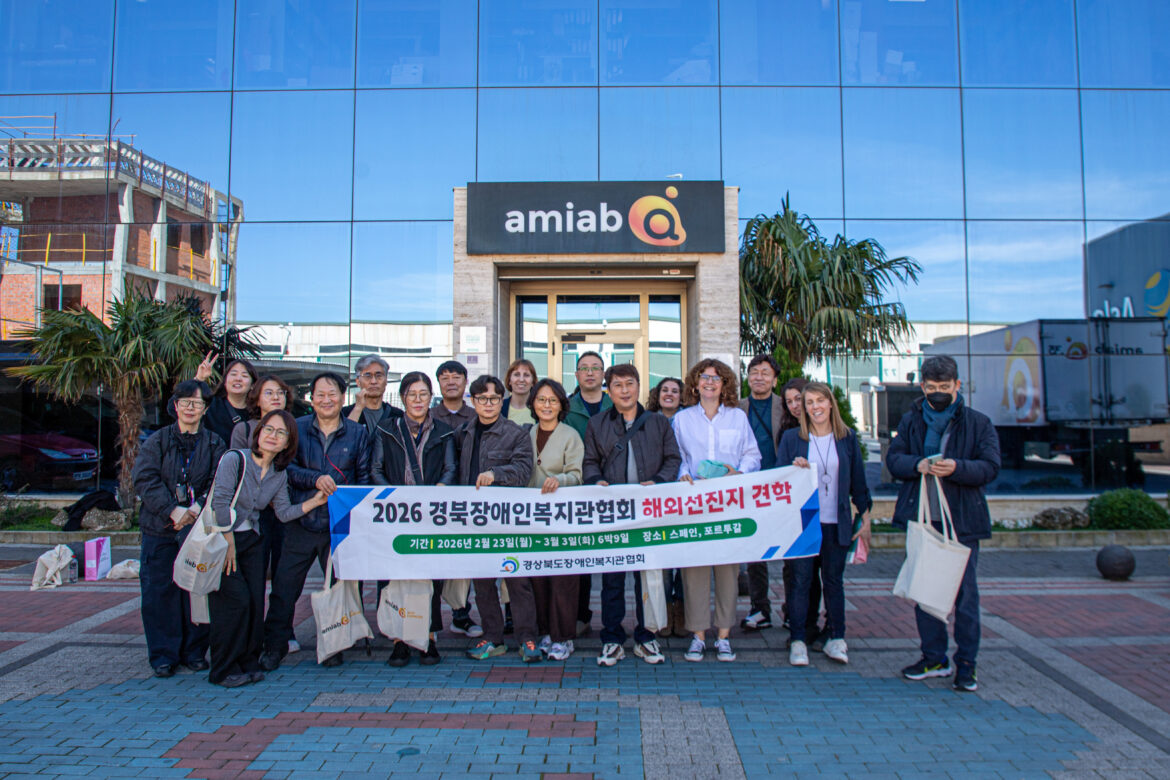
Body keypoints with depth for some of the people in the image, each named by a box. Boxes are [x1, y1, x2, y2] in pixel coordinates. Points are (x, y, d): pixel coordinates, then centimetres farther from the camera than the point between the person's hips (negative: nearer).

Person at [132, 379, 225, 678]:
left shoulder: (214, 444, 6)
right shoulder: (157, 440, 5)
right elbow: (144, 479, -5)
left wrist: (198, 508, -19)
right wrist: (172, 510, -17)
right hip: (160, 529, 0)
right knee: (160, 591, 2)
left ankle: (194, 651, 17)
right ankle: (163, 655, 15)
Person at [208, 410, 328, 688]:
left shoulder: (280, 474, 4)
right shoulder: (234, 459, -14)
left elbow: (283, 513, 4)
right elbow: (220, 503, -17)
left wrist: (315, 501, -5)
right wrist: (229, 543, -16)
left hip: (251, 540, 6)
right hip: (221, 538, -6)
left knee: (256, 602, 2)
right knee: (236, 600, -10)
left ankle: (247, 663, 18)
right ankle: (224, 671, 5)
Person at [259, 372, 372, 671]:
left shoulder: (357, 433, 6)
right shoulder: (296, 428, 6)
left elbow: (364, 477, 6)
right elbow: (286, 467, -3)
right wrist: (316, 479, -18)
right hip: (301, 522, 0)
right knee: (284, 587, 4)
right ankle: (275, 645, 21)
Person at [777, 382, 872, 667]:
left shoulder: (848, 438, 5)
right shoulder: (791, 438, 1)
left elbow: (858, 481, 8)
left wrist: (865, 519, 7)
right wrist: (794, 468, -17)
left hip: (836, 522, 1)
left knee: (833, 579, 9)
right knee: (801, 579, 0)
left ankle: (836, 639, 21)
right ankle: (798, 640, 9)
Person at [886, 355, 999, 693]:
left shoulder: (979, 422, 1)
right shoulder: (910, 421, 10)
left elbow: (990, 466, -5)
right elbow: (893, 458, 5)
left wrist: (956, 468, -23)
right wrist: (917, 465, -16)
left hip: (962, 521, -3)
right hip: (920, 517, 3)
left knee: (965, 591, 2)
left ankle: (966, 663, 14)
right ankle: (934, 657, 23)